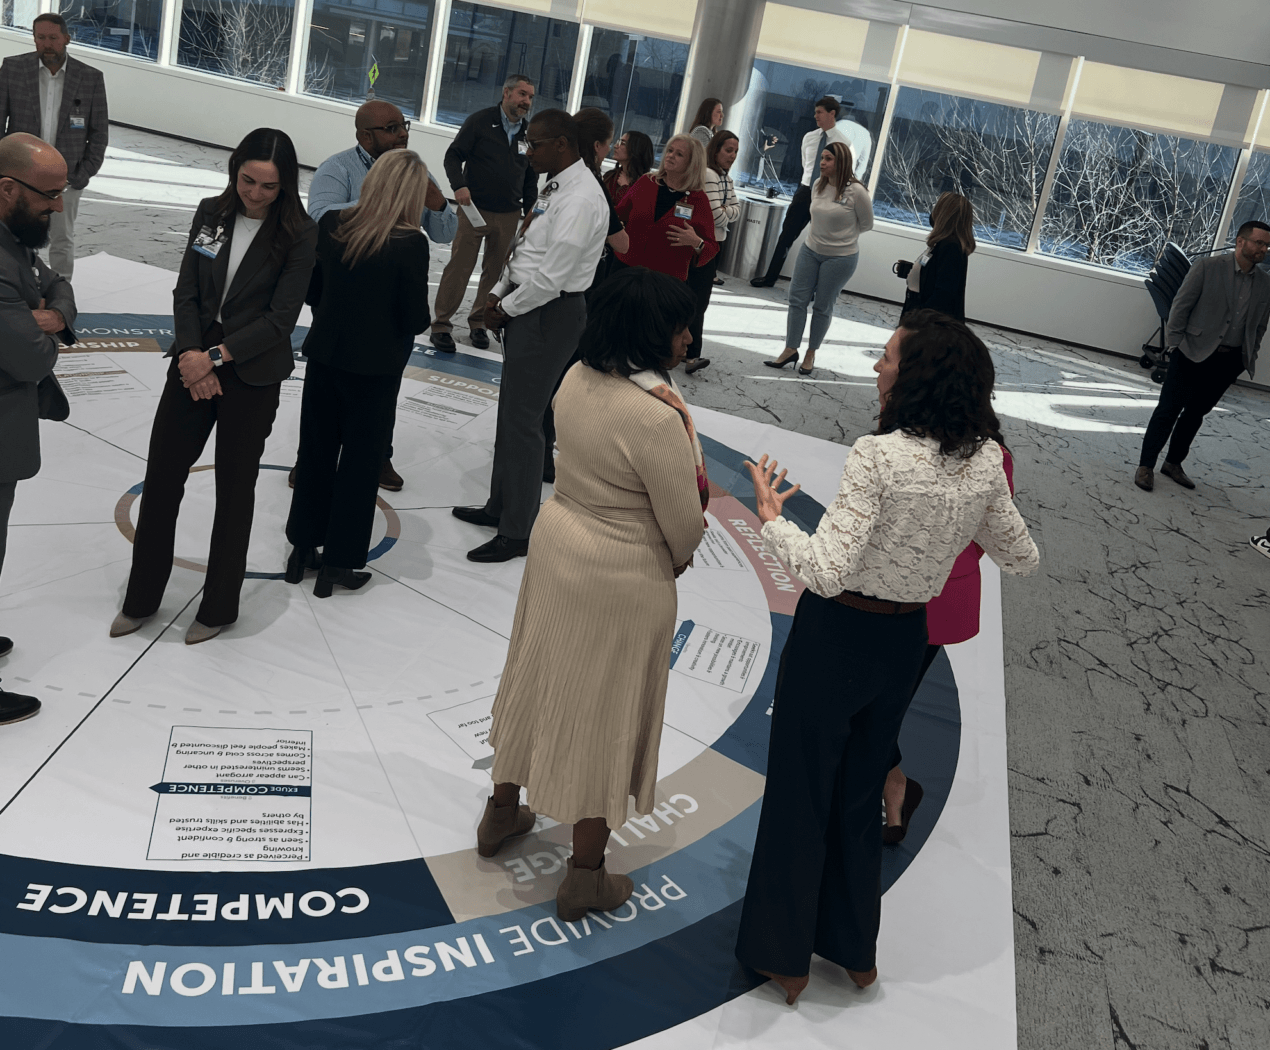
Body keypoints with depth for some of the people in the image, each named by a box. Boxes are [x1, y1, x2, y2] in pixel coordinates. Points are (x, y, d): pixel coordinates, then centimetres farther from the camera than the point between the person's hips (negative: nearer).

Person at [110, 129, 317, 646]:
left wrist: (216, 357, -16)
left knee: (234, 488, 8)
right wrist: (192, 357, -10)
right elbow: (186, 293, 3)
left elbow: (280, 318, -13)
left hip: (252, 375, -4)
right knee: (162, 476, 8)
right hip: (194, 363, 4)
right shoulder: (212, 213, 2)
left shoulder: (299, 234, -10)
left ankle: (219, 607, 24)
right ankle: (142, 599, 25)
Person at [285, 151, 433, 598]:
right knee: (359, 462, 10)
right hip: (375, 366, -4)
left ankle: (303, 550, 30)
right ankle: (337, 564, 19)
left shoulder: (331, 224, -5)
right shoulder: (410, 243, -19)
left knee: (316, 452, 18)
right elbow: (415, 318, -16)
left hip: (325, 354, 4)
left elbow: (311, 291, 4)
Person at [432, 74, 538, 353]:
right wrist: (459, 186, -19)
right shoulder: (480, 121, -3)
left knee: (495, 270, 8)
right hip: (474, 209, -4)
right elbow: (453, 155, -3)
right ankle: (441, 325, 4)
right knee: (459, 267, -5)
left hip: (509, 215, 4)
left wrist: (529, 212, 12)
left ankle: (479, 322, 23)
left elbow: (531, 178, 17)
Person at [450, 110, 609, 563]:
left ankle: (517, 534, 7)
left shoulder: (580, 199, -20)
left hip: (549, 314, -10)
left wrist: (508, 309, -13)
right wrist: (498, 293, 8)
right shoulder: (554, 186, 11)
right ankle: (500, 506, 34)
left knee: (521, 421, -4)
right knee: (510, 412, 19)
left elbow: (551, 275, -24)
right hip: (524, 307, 10)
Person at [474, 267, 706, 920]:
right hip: (623, 579, -7)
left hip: (556, 541, 8)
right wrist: (679, 557, 3)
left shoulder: (578, 378, -6)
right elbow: (684, 521, -18)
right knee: (604, 712, 7)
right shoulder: (657, 419, -28)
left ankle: (502, 812, 46)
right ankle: (585, 878, 24)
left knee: (539, 679, 24)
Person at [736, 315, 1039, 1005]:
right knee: (859, 794, 24)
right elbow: (1022, 559, 7)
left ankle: (784, 955, 29)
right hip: (906, 640, 6)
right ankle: (855, 949, 39)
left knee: (801, 795, 13)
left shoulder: (878, 456, -25)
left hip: (837, 636, -6)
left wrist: (771, 516, -15)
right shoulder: (985, 462, -6)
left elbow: (826, 572, -28)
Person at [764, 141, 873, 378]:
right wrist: (825, 234, 8)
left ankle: (811, 354, 20)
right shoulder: (819, 185, -1)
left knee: (823, 306, 6)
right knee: (797, 299, 3)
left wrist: (843, 234, 5)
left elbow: (866, 224, -4)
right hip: (811, 251, 5)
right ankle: (791, 349, 14)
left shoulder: (855, 191, -18)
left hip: (841, 258, -5)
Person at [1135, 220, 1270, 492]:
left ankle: (1173, 463, 26)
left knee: (1196, 413, 13)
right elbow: (1181, 306, -5)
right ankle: (1145, 466, 5)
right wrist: (1174, 345, -8)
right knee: (1169, 409, -3)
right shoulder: (1207, 267, -7)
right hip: (1194, 354, -4)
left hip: (1228, 361, 4)